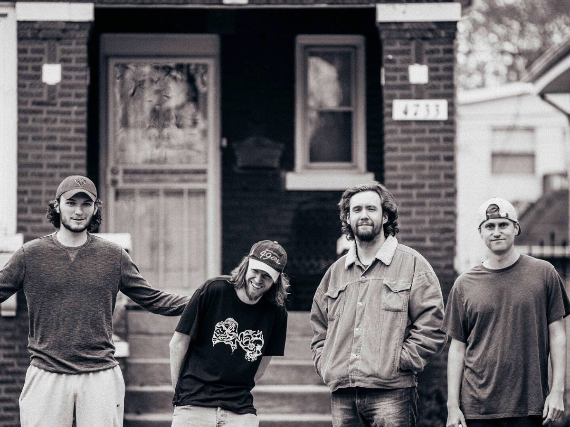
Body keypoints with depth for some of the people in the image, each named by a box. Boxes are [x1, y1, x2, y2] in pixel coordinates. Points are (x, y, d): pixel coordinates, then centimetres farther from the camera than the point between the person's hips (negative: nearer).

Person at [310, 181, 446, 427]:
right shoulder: (335, 272, 20)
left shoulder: (412, 264, 5)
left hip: (391, 394, -4)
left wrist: (398, 362, -10)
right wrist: (324, 365, 11)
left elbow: (432, 328, -3)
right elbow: (319, 329, 27)